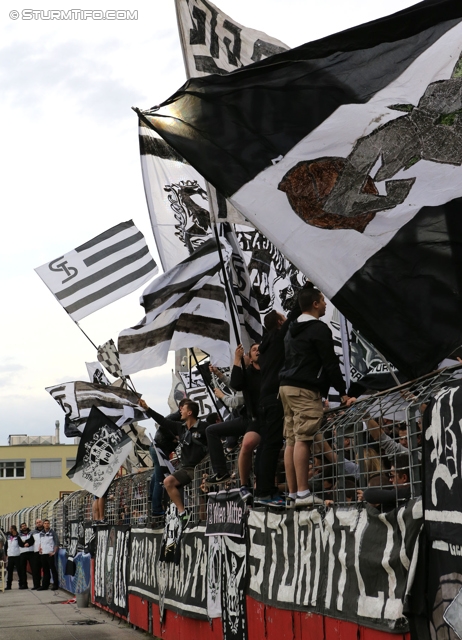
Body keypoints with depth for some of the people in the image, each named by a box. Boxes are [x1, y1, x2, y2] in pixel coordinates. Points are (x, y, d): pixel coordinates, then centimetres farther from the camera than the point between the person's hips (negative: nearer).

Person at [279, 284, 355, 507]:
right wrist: (343, 392, -5)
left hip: (287, 386, 9)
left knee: (291, 440, 5)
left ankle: (293, 493, 5)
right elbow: (330, 363, -10)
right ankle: (303, 493, -16)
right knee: (303, 439, -13)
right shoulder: (319, 329, -7)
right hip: (306, 390, -9)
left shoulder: (292, 330, 20)